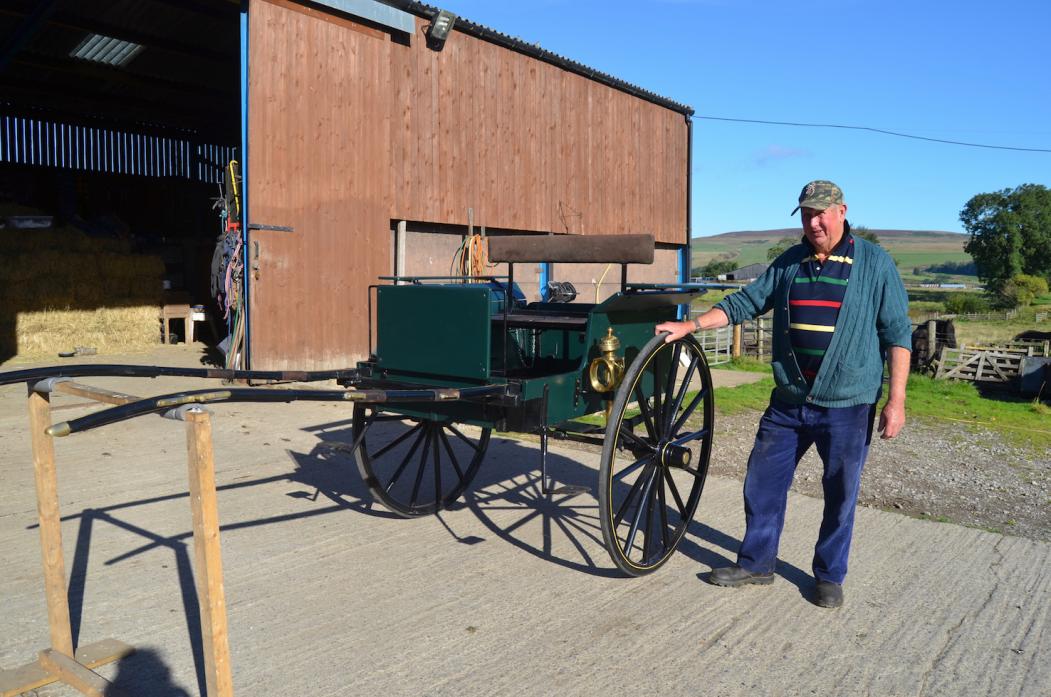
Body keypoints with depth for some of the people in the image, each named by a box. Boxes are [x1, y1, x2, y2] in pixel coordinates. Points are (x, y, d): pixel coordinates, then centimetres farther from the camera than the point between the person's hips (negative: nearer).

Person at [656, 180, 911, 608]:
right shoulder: (789, 263, 8)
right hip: (788, 402, 4)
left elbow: (897, 333, -4)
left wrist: (896, 400, -9)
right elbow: (745, 303, 11)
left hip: (847, 406, -4)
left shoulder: (875, 263, -3)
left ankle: (830, 576, 28)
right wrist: (689, 326, 1)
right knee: (762, 483, 9)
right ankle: (755, 564, 27)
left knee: (840, 495, 9)